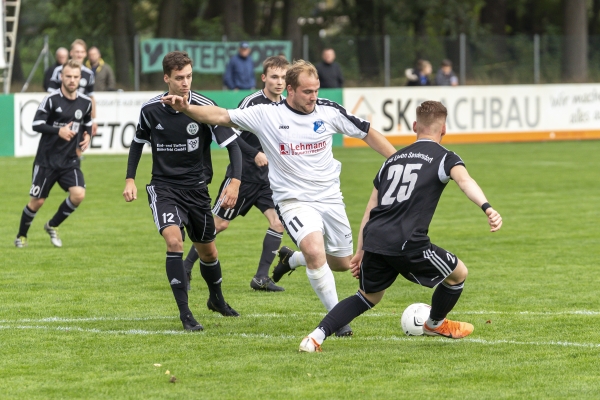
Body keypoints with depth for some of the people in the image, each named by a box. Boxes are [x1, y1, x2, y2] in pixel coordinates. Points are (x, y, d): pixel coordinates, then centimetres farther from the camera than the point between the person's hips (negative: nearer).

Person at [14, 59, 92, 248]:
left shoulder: (85, 102, 3)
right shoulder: (51, 99, -11)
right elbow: (36, 124, -18)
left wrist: (87, 137, 0)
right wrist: (59, 131, -31)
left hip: (70, 160, 3)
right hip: (47, 160, -3)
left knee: (78, 194, -17)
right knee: (37, 201, 2)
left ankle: (52, 226, 8)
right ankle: (21, 236, 27)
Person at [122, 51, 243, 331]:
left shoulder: (205, 108, -14)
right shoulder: (151, 109, -7)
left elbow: (232, 145, -12)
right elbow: (138, 142, 12)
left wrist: (235, 182, -25)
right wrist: (130, 179, 4)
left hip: (195, 187, 1)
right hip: (163, 187, -1)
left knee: (207, 249, 14)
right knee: (174, 241, -24)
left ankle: (216, 298, 45)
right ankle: (185, 313, -20)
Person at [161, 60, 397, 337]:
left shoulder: (328, 111, -5)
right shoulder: (267, 115, -12)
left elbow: (367, 133, 7)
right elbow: (221, 116, -13)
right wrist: (187, 108, -29)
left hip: (330, 198, 4)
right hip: (294, 200, -4)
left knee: (342, 263, 13)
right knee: (315, 251, -29)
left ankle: (291, 259, 44)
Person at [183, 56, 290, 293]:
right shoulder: (253, 102, -17)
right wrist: (254, 154, -25)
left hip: (268, 176, 6)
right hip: (243, 174, -5)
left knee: (278, 222, -11)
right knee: (219, 224, 2)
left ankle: (261, 277, -3)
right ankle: (185, 267, 19)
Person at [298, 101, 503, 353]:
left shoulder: (394, 159, 25)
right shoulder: (444, 158, 8)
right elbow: (464, 181, -16)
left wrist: (360, 252, 30)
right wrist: (486, 207, -32)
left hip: (374, 239, 6)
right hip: (407, 244, -6)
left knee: (368, 297, 25)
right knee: (458, 273, 19)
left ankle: (316, 336, 8)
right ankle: (436, 324, 42)